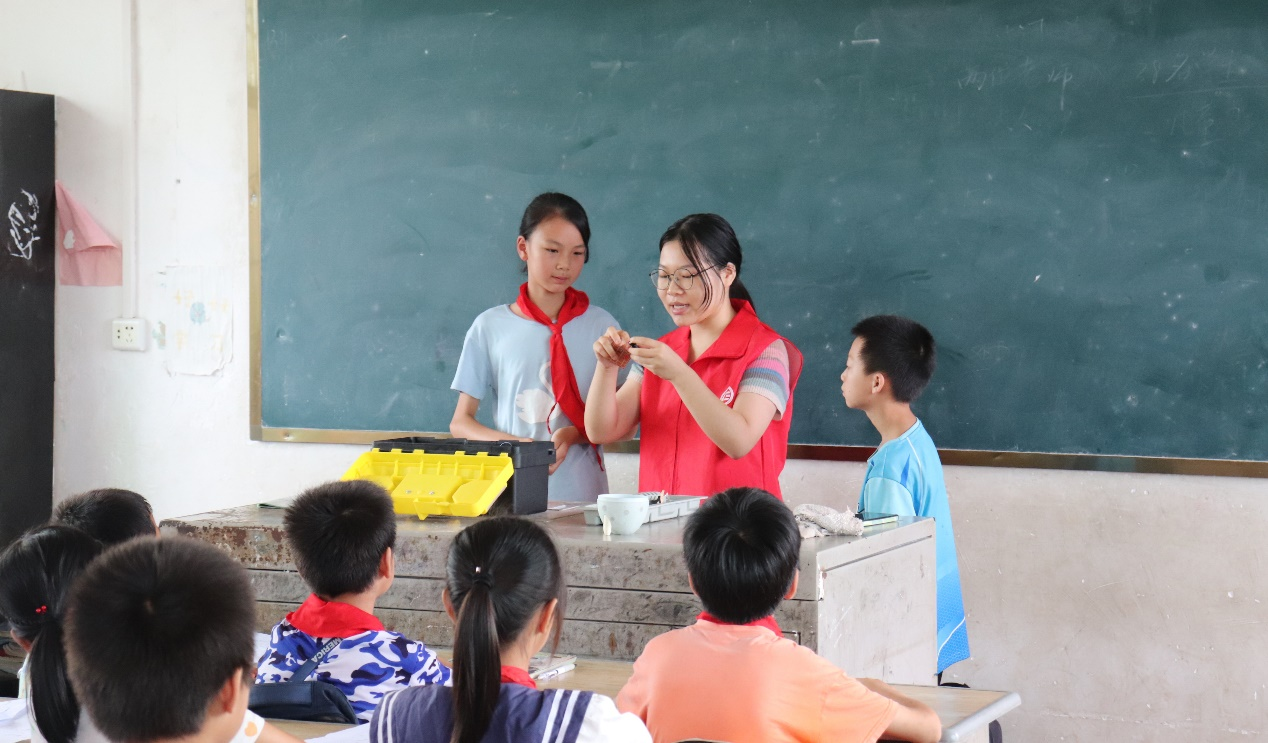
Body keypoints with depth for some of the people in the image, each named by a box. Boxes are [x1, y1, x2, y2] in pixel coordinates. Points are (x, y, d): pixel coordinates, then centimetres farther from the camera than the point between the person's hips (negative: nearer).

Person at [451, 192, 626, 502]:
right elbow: (461, 422, 7)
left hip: (582, 496, 0)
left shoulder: (600, 325, 6)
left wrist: (573, 433, -11)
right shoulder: (490, 326, 5)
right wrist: (510, 443, -12)